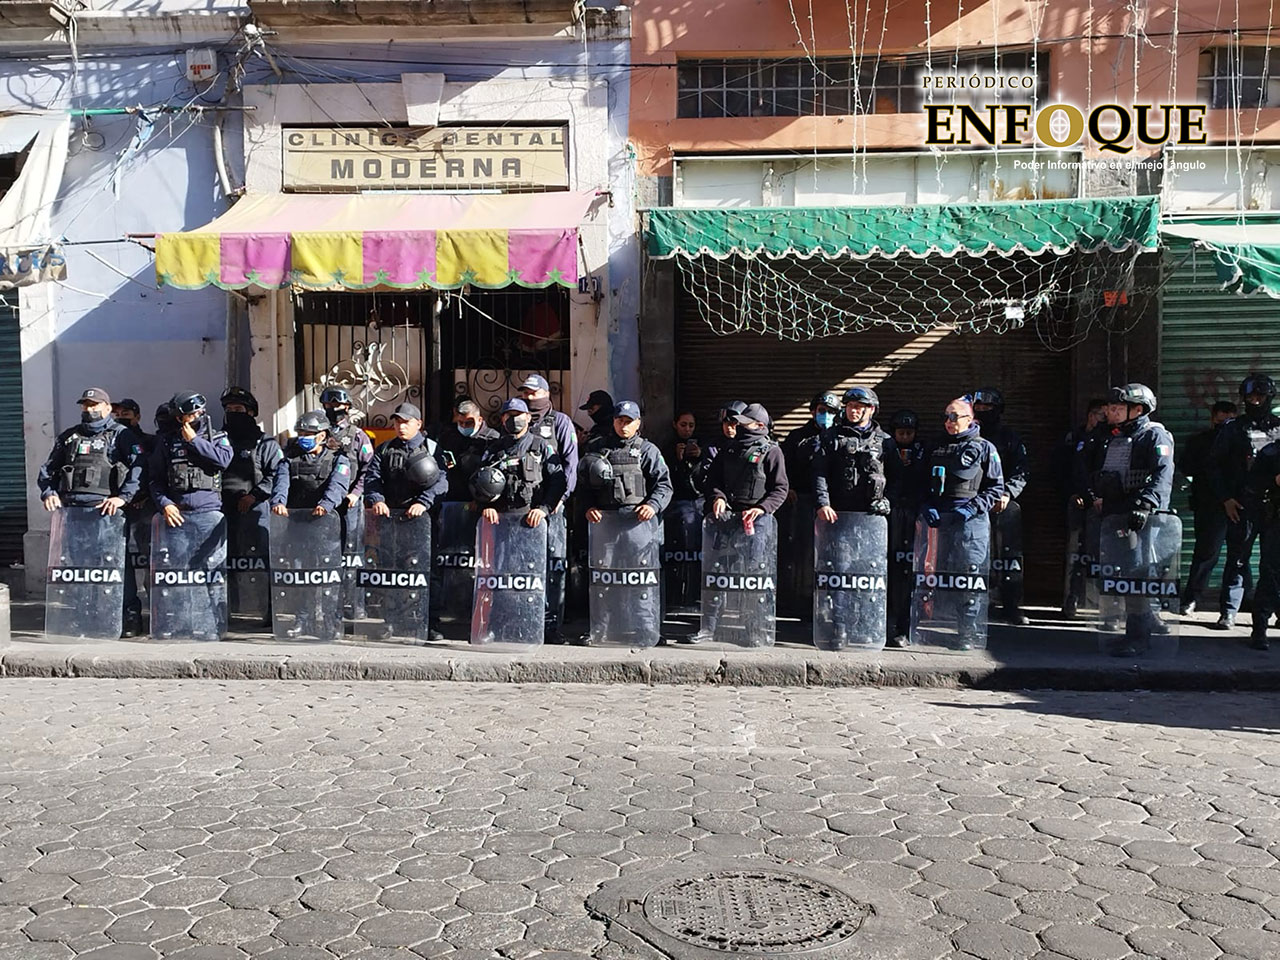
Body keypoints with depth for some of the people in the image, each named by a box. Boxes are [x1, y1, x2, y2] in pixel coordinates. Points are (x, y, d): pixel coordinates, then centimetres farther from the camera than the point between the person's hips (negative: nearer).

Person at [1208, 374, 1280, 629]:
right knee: (1237, 557, 0)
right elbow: (1214, 465, 9)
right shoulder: (1233, 429, 8)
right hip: (1241, 505, -1)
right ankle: (1228, 612, 4)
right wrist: (1226, 498, 1)